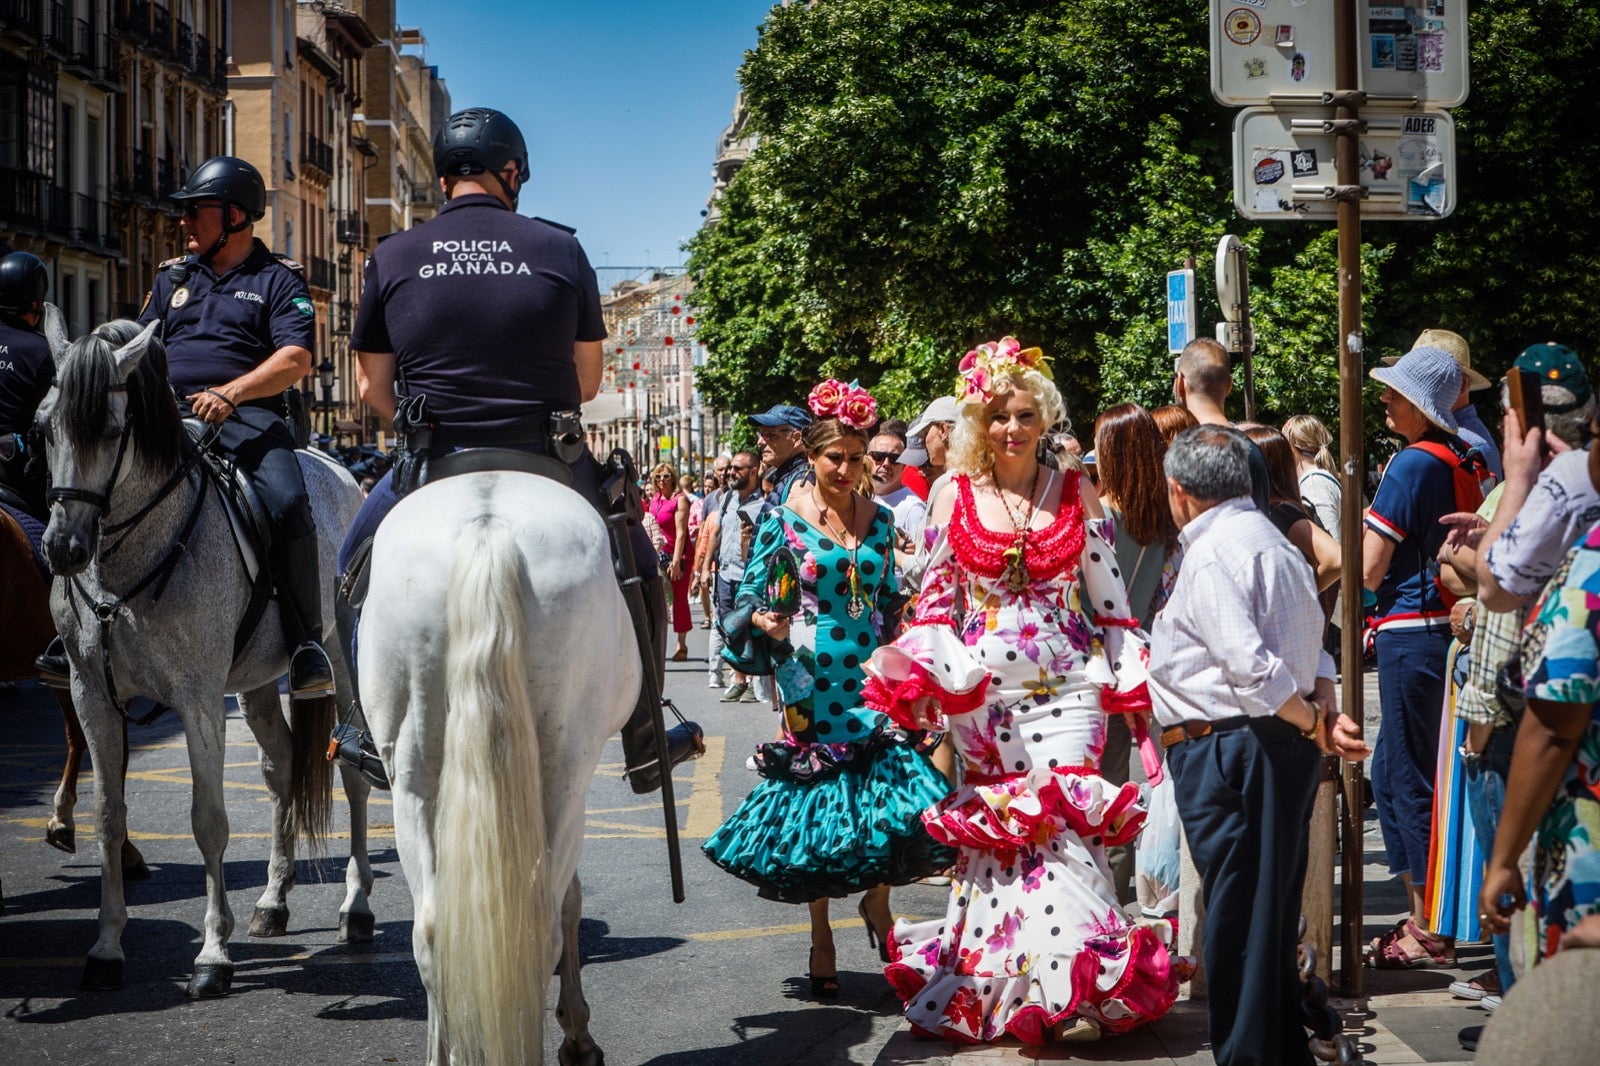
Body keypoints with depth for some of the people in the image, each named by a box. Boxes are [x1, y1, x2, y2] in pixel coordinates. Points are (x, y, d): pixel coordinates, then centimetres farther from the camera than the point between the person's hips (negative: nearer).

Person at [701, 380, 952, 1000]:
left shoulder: (879, 518, 8)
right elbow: (750, 599, 0)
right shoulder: (783, 518, -2)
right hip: (810, 684, -2)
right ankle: (821, 937, 19)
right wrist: (765, 623, -20)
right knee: (812, 799, 4)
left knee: (893, 787, -10)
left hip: (872, 681, 2)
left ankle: (876, 901, 18)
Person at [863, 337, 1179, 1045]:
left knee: (1060, 815, -12)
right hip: (980, 690, 1)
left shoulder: (1076, 494, 6)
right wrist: (926, 673, -2)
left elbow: (1109, 597, 9)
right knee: (996, 822, 2)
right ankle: (1000, 981, 15)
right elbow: (936, 596, 10)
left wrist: (1136, 679, 4)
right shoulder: (954, 494, 6)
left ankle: (1073, 983, -6)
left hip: (1065, 686, -1)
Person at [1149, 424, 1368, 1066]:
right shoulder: (1273, 542, 18)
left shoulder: (1211, 554, -13)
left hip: (1226, 749, -10)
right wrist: (1325, 711, 4)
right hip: (1280, 749, 10)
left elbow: (1251, 666, -23)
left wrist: (1312, 723, -11)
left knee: (1236, 922, -3)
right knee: (1271, 912, 17)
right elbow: (1314, 651, 17)